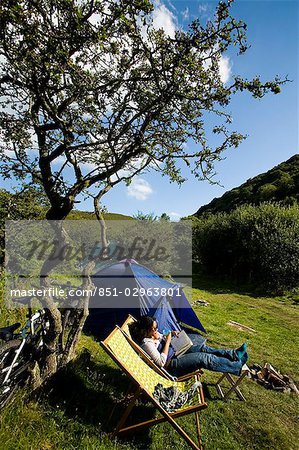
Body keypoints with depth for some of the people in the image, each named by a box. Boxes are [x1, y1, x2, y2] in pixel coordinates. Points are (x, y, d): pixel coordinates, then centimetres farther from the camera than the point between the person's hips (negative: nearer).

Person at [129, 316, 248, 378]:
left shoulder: (152, 334, 0)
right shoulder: (146, 343, -27)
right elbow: (161, 362, -28)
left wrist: (170, 335, -5)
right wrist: (167, 341, -27)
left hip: (174, 353, 9)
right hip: (170, 366, -9)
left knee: (203, 348, 2)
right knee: (204, 358, -17)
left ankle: (234, 354, 10)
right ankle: (237, 367, -3)